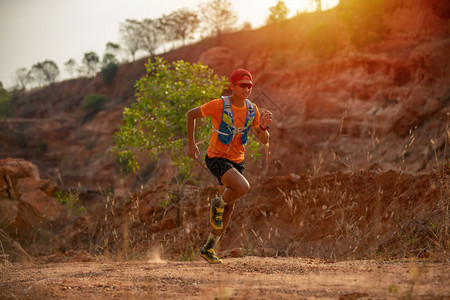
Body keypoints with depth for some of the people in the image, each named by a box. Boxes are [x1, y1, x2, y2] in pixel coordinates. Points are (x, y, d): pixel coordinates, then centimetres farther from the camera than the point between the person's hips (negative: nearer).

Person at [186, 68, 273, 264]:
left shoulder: (252, 109, -2)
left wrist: (264, 127, -24)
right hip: (216, 158, -6)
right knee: (243, 187, -30)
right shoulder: (219, 105, -18)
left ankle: (209, 249, 26)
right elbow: (191, 114, -5)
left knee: (228, 208, 10)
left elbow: (263, 140, -1)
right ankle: (218, 203, 3)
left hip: (236, 161, 6)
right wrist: (191, 144, -3)